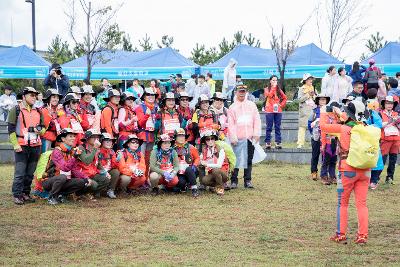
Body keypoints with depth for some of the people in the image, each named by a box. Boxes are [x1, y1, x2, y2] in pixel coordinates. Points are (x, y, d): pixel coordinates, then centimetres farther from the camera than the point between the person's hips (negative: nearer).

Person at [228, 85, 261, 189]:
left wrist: (256, 134, -1)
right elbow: (230, 124, -1)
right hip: (238, 138, -3)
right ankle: (234, 181, 2)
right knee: (236, 160, -4)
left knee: (249, 160, 6)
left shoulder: (252, 105, 11)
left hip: (250, 137, 3)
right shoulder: (232, 107, 4)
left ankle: (248, 181, 12)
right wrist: (233, 137, -10)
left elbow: (257, 120, 9)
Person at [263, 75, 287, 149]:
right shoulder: (267, 89, 6)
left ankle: (278, 143, 4)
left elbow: (285, 98, 18)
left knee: (277, 127, 2)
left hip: (278, 110, 3)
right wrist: (273, 87, -11)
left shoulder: (279, 90, 14)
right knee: (269, 127, -2)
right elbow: (269, 95, -14)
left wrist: (282, 105, 4)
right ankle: (267, 143, 0)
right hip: (269, 111, -3)